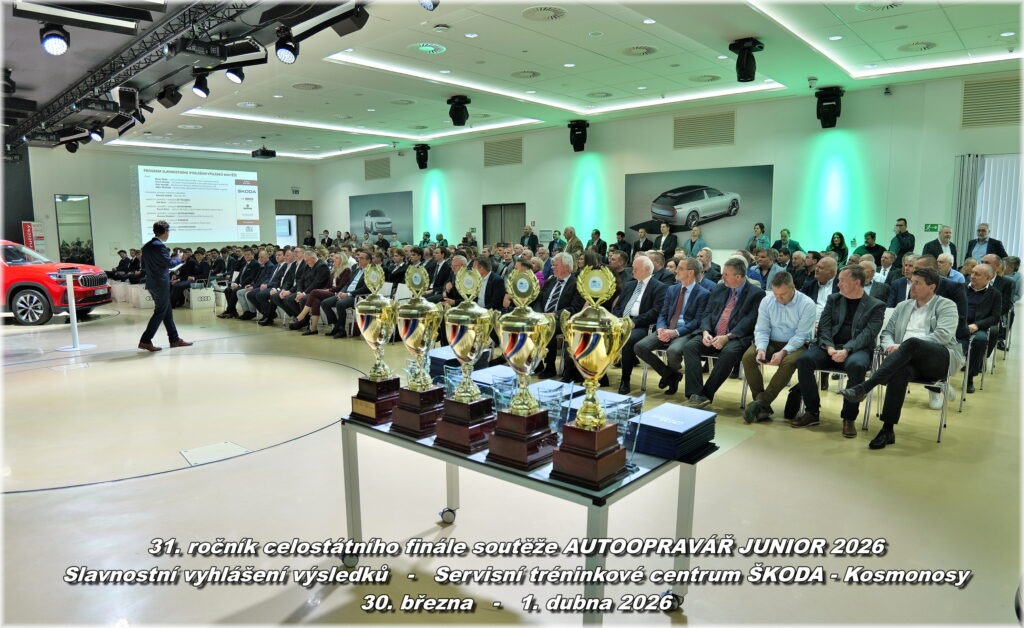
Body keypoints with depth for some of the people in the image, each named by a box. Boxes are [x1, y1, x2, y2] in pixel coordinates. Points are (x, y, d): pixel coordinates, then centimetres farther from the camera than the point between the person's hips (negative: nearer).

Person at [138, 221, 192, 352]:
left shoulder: (146, 246, 11)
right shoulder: (160, 246, -17)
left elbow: (144, 264, 17)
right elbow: (169, 262, -20)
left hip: (152, 282, 9)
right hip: (161, 283, -9)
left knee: (167, 311, 14)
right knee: (160, 313, -2)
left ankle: (174, 339, 19)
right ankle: (145, 341, -2)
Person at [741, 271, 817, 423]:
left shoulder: (807, 304, -10)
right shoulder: (767, 301, 0)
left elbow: (801, 335, -13)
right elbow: (761, 329, -2)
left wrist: (783, 352, -27)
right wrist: (761, 349, -21)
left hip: (795, 345, -3)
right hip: (771, 342, 3)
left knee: (788, 362, -36)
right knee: (748, 356, -25)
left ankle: (761, 402, -26)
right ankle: (762, 405, -20)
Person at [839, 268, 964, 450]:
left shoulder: (946, 306, 6)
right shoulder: (902, 307, 22)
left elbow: (943, 335, -10)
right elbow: (887, 332, 19)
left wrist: (903, 346, -17)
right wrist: (891, 347, -7)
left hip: (941, 359, -3)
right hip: (910, 359, 3)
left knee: (911, 343, -37)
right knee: (899, 370, -36)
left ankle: (863, 388, -47)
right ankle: (888, 429, -38)